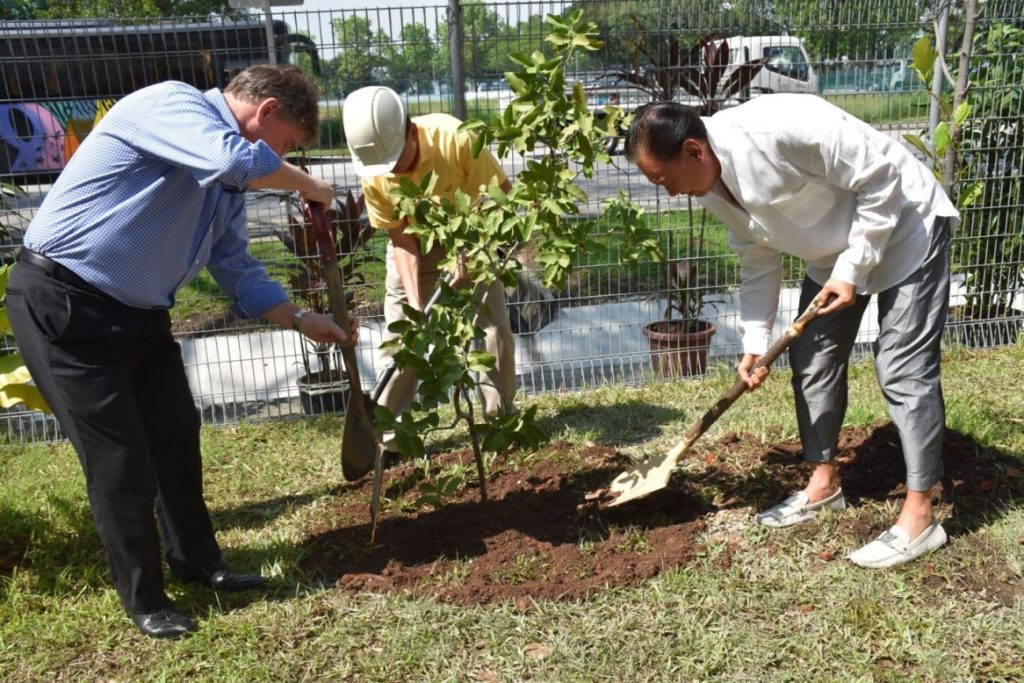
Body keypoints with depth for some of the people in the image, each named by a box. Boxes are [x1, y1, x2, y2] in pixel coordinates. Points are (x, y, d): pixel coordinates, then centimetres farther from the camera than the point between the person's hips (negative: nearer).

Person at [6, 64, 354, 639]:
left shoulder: (226, 184, 9)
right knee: (120, 457, -3)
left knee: (177, 437, 12)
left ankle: (197, 560, 32)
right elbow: (236, 159, -37)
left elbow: (238, 271, 14)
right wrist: (306, 185, -19)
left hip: (139, 311, 9)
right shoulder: (170, 103, -17)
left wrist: (302, 321, 7)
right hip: (63, 304, -8)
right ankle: (144, 599, 16)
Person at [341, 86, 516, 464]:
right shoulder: (374, 175, -24)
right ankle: (386, 435, 6)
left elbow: (501, 194, -23)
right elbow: (401, 240, -16)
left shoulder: (456, 139, -34)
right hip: (415, 244, 1)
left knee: (496, 328, -7)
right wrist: (414, 302, -26)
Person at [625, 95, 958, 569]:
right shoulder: (713, 189, -8)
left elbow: (880, 177, -26)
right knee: (811, 361, 9)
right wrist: (755, 341, -5)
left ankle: (919, 517, 1)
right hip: (833, 252, 8)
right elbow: (758, 261, 2)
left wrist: (851, 269, -23)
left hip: (902, 225, -8)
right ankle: (824, 483, 25)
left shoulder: (775, 129, -34)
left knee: (903, 370, -9)